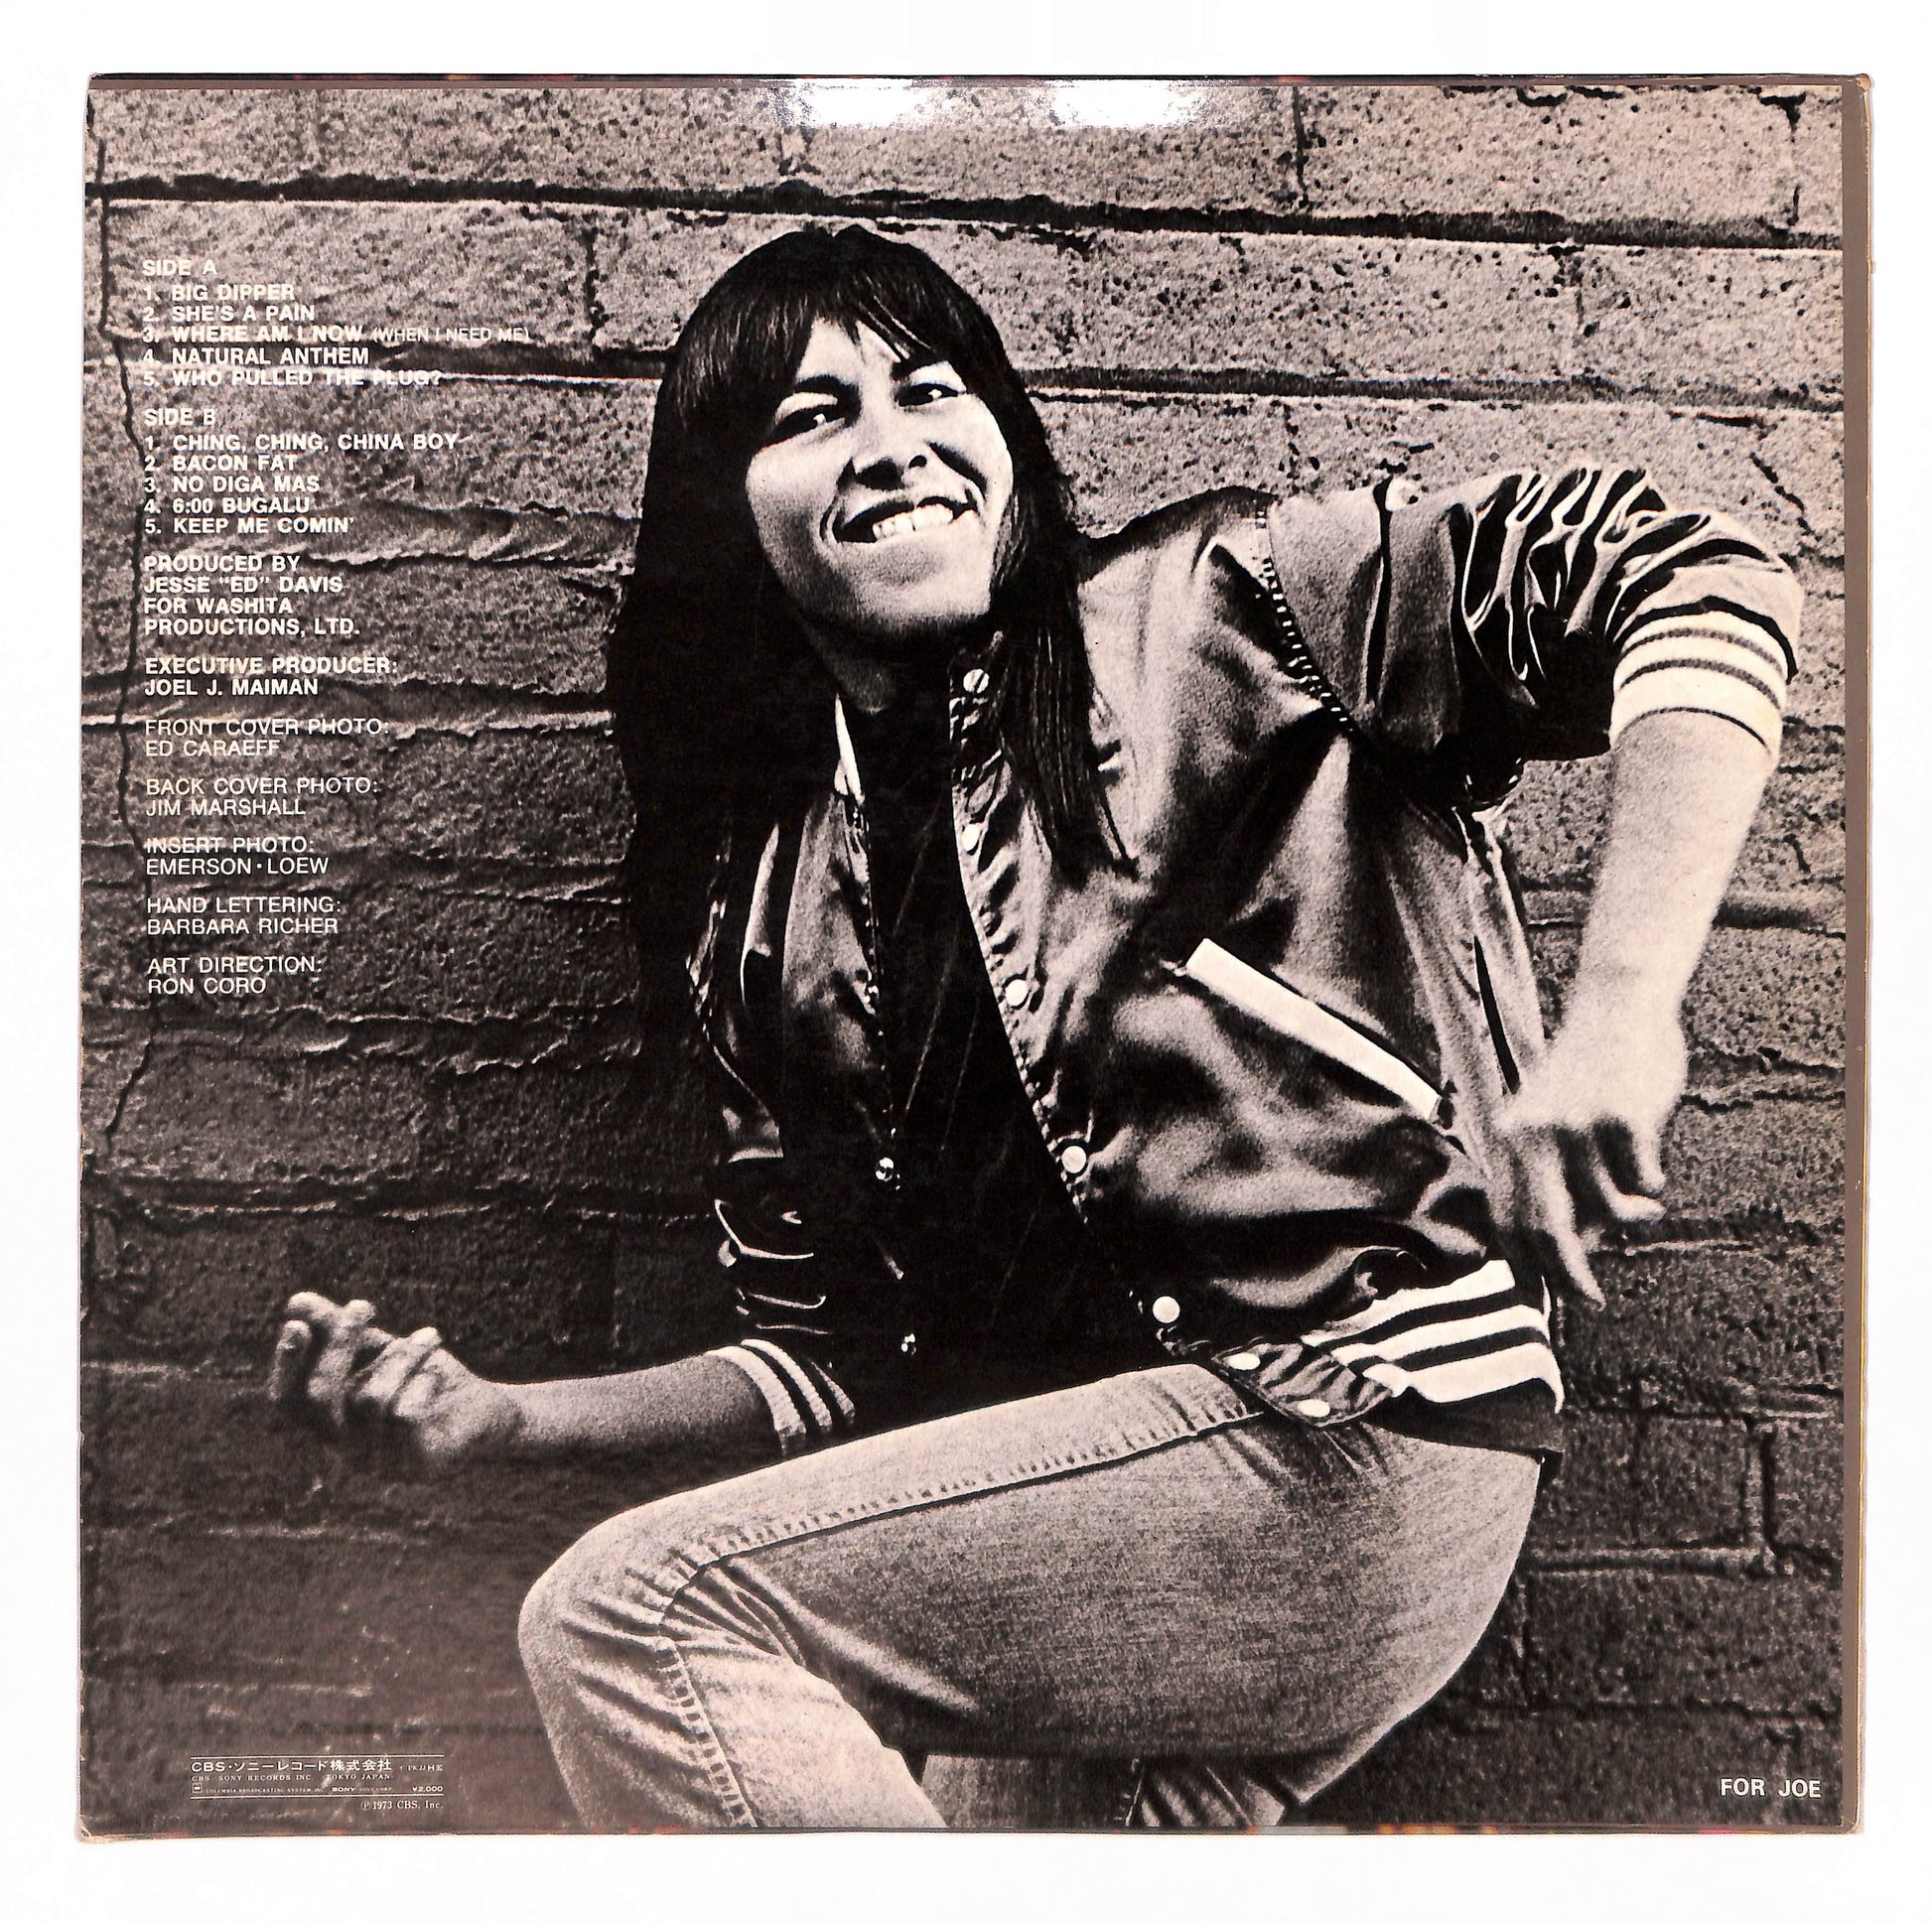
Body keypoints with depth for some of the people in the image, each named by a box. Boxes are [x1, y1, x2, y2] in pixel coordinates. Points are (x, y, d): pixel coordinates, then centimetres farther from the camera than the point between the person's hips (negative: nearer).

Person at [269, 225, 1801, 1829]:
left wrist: (1617, 1018, -25)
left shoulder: (1194, 614, -4)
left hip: (1367, 1426, -5)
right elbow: (837, 1358, 13)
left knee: (624, 1616, -13)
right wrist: (509, 1417, 0)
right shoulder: (769, 911, 10)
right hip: (1101, 1491, 6)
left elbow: (1699, 583, -10)